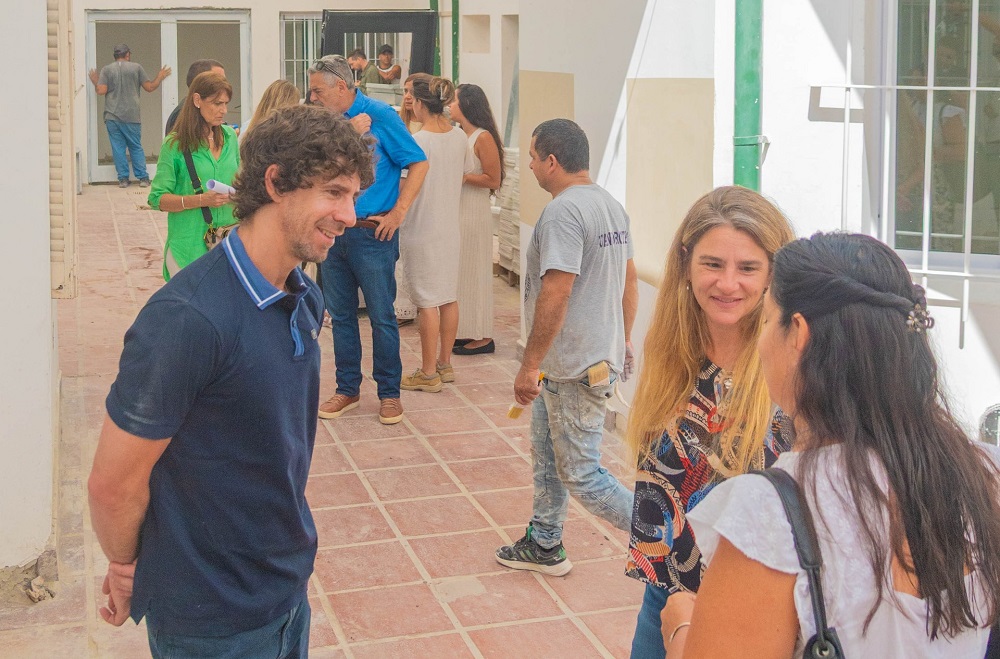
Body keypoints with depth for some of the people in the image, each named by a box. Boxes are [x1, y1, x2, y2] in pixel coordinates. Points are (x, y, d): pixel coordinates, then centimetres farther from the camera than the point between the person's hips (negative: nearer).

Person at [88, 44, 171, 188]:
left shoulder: (106, 70, 2)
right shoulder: (136, 68, 2)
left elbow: (101, 91, -6)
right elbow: (150, 87, 3)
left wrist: (95, 83, 15)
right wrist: (160, 77, 21)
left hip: (112, 117, 0)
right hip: (131, 116, 0)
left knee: (118, 147, 4)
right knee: (136, 147, 8)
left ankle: (123, 178, 3)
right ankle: (143, 178, 6)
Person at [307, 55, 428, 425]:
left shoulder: (380, 116, -7)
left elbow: (418, 163, -8)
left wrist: (397, 214, -11)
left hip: (372, 232, -5)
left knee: (382, 317, 3)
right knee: (340, 315, 12)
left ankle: (389, 392, 15)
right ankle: (347, 388, 25)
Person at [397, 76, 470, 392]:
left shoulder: (416, 141, -19)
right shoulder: (460, 137, 2)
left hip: (421, 229, -7)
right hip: (450, 227, 7)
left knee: (427, 301, -1)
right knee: (449, 297, 13)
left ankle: (428, 373, 7)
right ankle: (445, 363, 24)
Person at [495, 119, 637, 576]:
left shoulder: (563, 212, -22)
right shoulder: (611, 205, 10)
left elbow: (555, 295, -27)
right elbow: (629, 282, 16)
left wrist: (530, 365, -21)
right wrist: (621, 344, 25)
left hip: (576, 370, -10)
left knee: (581, 475, -1)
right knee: (547, 456, 22)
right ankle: (544, 546, 34)